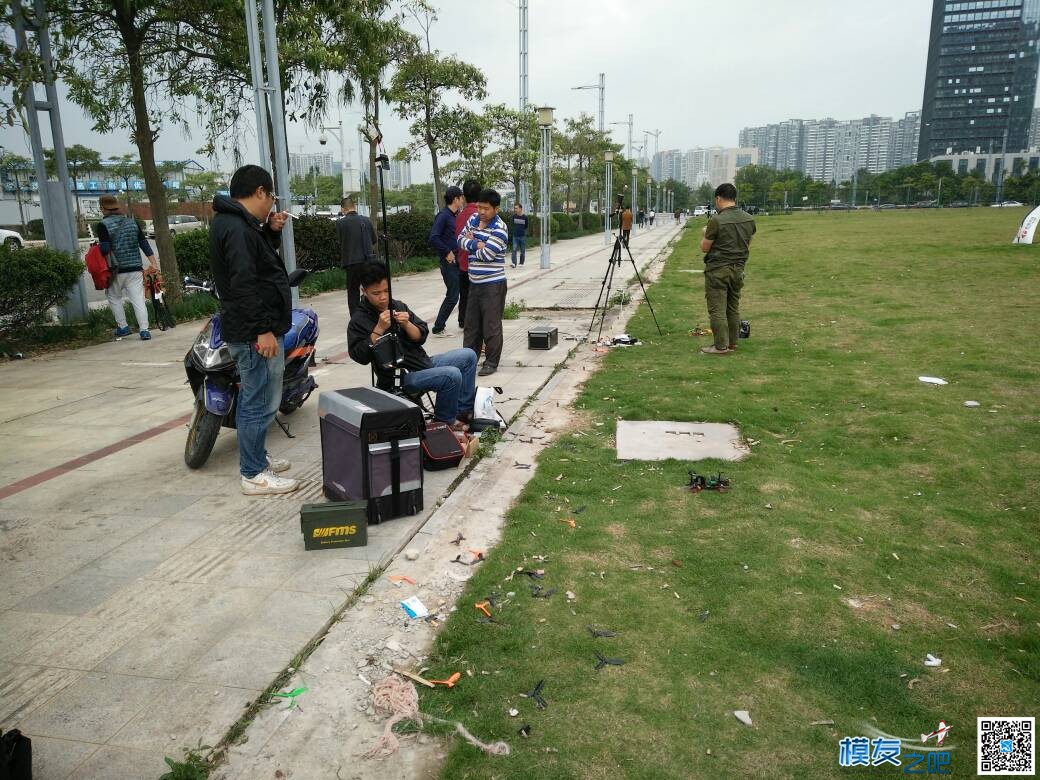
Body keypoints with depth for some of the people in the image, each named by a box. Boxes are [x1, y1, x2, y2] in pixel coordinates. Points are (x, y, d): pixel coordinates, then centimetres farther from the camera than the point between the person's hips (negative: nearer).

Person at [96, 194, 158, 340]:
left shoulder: (103, 225, -8)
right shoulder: (132, 222, 6)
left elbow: (105, 249, -16)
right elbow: (144, 244, 5)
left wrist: (97, 247, 6)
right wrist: (153, 264, 6)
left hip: (116, 270, -3)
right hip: (135, 269, 3)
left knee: (114, 297, 18)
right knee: (138, 299, 1)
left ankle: (122, 327, 19)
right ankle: (144, 329, -7)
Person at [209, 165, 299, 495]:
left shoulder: (237, 223, 16)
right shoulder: (236, 227, -17)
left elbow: (260, 259, 26)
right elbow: (243, 283, -24)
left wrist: (272, 232, 11)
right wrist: (263, 329, -25)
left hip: (254, 330, 11)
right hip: (255, 332, -11)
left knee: (254, 399, 20)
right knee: (261, 403, -4)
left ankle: (256, 456, 34)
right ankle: (254, 475, 5)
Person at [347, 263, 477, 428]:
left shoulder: (398, 305, 9)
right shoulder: (359, 320, -7)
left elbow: (421, 336, 5)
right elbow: (360, 356, -18)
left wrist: (406, 324, -15)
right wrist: (379, 329, -24)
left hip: (423, 362, 8)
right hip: (400, 377, -7)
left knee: (468, 356, 5)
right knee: (451, 375, -27)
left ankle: (464, 410, 11)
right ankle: (445, 420, -2)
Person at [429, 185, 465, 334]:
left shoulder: (454, 216, 12)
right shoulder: (443, 215, -13)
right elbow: (433, 238, -21)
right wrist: (447, 252, -17)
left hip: (457, 260, 9)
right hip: (449, 261, -9)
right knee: (452, 296, -7)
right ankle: (438, 327, 2)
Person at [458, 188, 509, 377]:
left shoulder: (499, 229, -16)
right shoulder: (473, 219, 8)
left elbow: (486, 254, -21)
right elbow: (461, 239, 6)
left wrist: (472, 242, -3)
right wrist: (476, 244, -13)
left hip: (493, 284, -7)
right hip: (475, 282, 7)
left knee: (491, 325, -1)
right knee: (471, 323, 15)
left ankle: (492, 362, 10)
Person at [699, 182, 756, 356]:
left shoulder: (716, 221, -16)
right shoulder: (749, 219, 4)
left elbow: (704, 248, -8)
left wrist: (705, 234, 11)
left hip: (718, 270, -7)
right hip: (738, 269, 7)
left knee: (717, 309, -1)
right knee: (733, 307, 15)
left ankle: (721, 346, 1)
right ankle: (732, 343, 22)